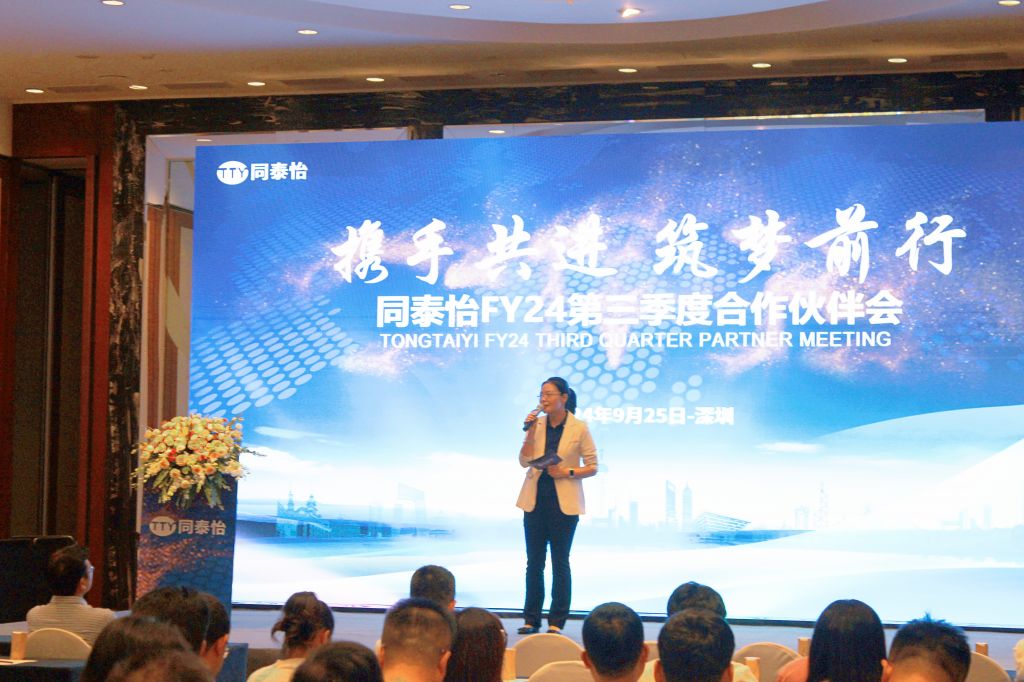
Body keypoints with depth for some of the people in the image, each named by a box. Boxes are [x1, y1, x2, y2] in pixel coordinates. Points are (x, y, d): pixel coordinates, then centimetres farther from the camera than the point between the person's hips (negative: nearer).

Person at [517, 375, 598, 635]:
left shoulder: (579, 428, -6)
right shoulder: (537, 424, 4)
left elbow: (592, 467, -2)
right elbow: (524, 462, 0)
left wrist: (567, 472, -17)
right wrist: (530, 433, -11)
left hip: (564, 503, -3)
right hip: (535, 499, 4)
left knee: (560, 562, 2)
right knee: (534, 562, 8)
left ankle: (556, 621, 8)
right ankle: (531, 619, 15)